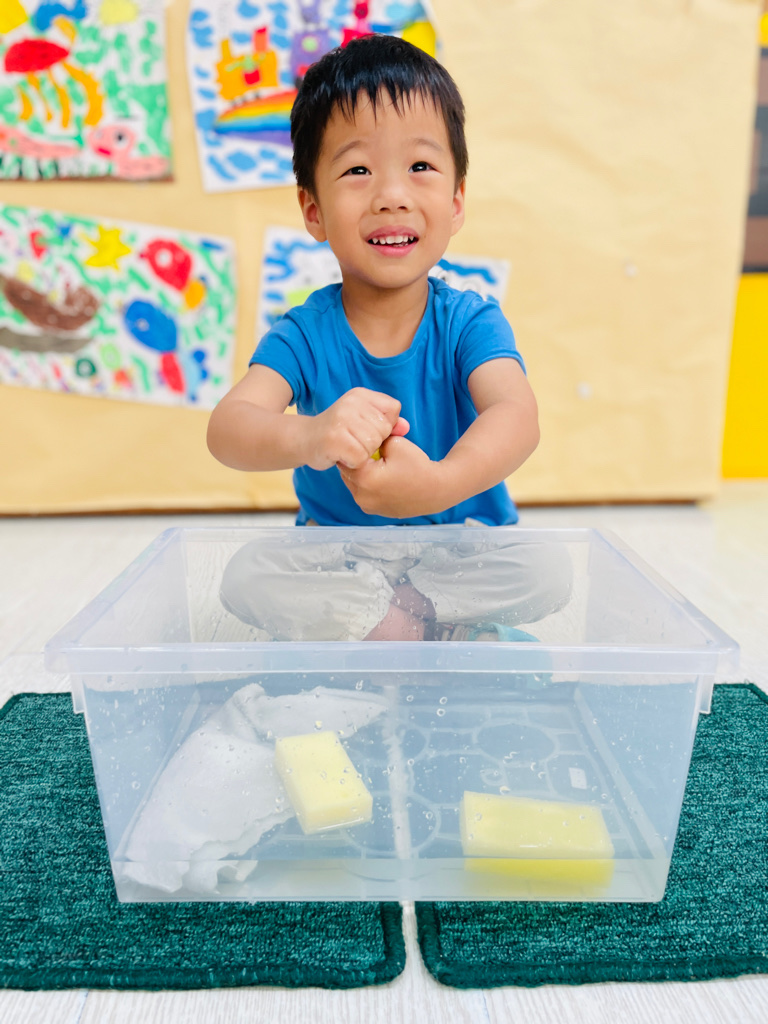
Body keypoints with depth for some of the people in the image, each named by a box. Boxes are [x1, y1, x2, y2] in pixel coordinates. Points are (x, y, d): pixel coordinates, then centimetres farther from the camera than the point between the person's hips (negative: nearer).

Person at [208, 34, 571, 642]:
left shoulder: (469, 323, -12)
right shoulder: (303, 335, -11)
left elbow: (517, 414, -31)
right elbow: (227, 427, -26)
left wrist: (438, 483, -53)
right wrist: (307, 438, -50)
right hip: (338, 560, 1)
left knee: (545, 578, -26)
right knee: (246, 579, -23)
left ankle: (356, 626, -9)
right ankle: (448, 635, -12)